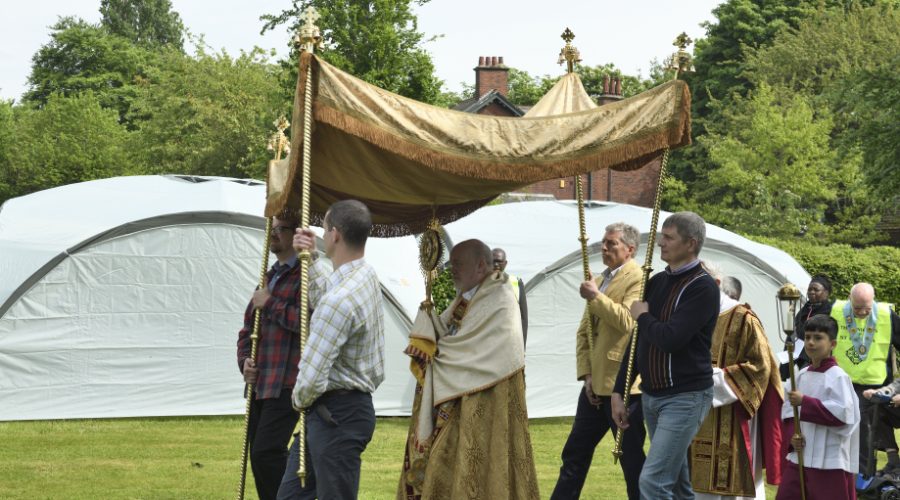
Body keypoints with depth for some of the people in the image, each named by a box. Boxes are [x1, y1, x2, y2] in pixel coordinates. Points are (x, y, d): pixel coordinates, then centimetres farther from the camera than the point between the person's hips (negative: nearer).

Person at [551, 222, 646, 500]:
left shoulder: (638, 279, -8)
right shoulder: (599, 280, 17)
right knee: (575, 454, 13)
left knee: (631, 458, -1)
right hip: (596, 384, 8)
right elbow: (584, 331, 16)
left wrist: (595, 296, -15)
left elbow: (627, 321, -23)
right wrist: (586, 374, 5)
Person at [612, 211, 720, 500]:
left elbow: (671, 339, -25)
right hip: (651, 397, 8)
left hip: (686, 398, -8)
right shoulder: (657, 282, 11)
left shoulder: (703, 287, -13)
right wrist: (618, 391, 13)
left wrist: (643, 316, -6)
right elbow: (638, 341, 16)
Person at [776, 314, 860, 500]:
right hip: (798, 457, 7)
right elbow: (787, 414, 14)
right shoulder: (801, 376, 9)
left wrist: (805, 402, -20)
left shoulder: (838, 377, -10)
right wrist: (791, 437, -5)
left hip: (830, 462, -7)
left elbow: (843, 413, -20)